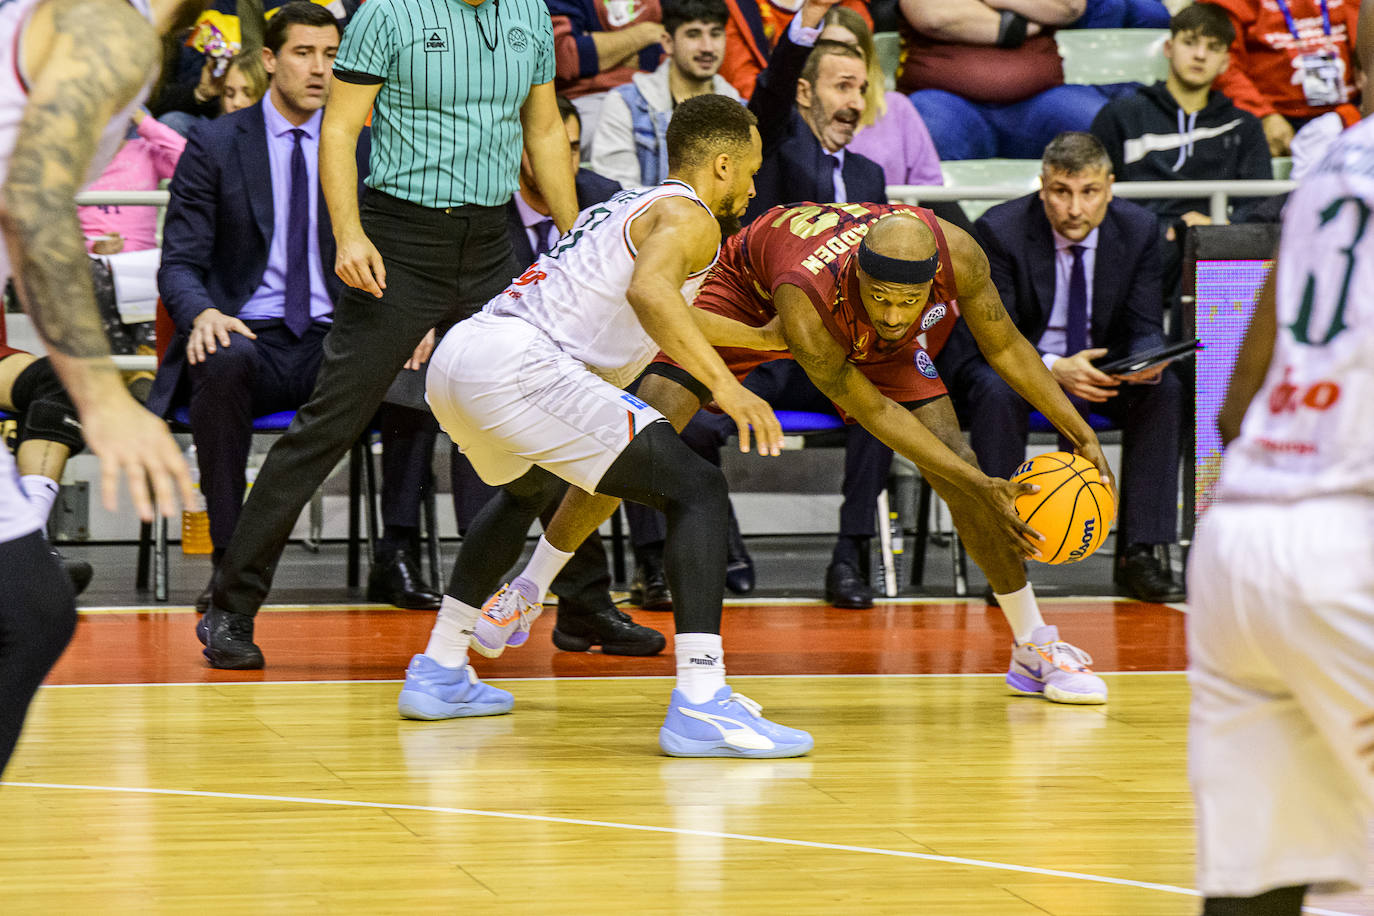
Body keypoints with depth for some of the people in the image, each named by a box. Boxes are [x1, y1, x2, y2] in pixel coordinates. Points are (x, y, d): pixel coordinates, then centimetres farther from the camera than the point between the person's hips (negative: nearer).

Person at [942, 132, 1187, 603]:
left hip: (1100, 368, 3)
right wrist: (1053, 369, -40)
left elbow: (1145, 328, -5)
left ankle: (1138, 554, -20)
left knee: (1165, 389, -24)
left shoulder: (1138, 229, -9)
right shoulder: (999, 231, -19)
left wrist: (1147, 360, -32)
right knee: (997, 393, -36)